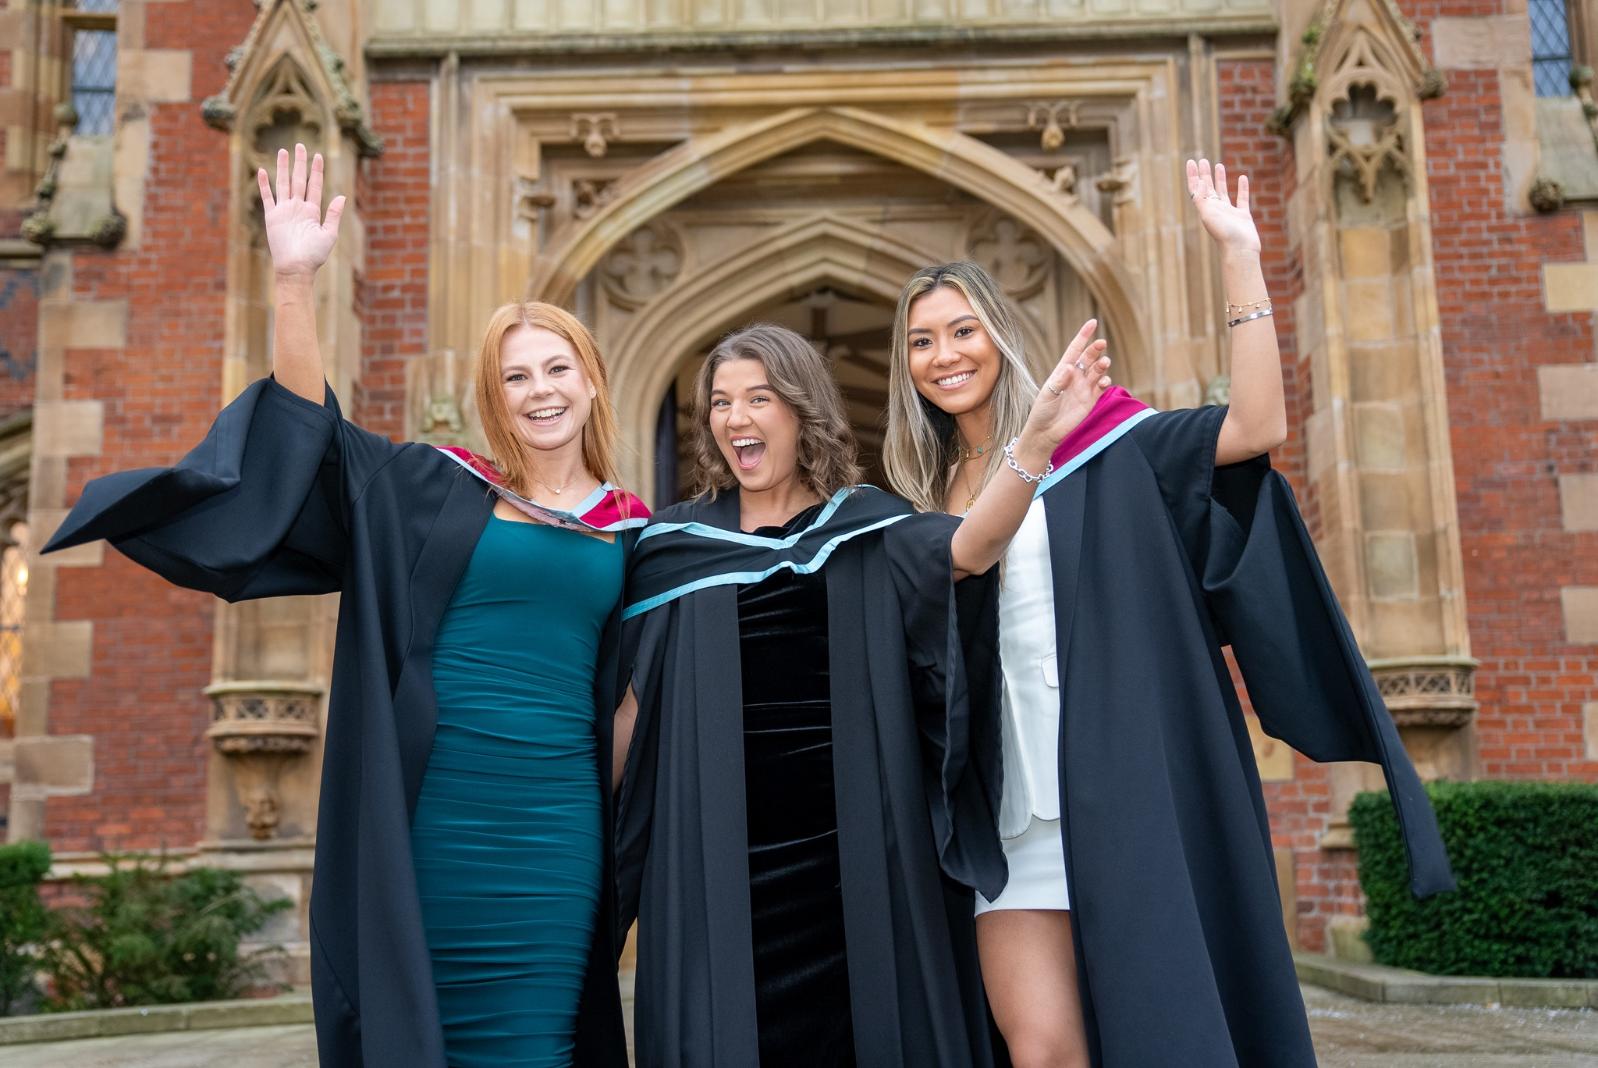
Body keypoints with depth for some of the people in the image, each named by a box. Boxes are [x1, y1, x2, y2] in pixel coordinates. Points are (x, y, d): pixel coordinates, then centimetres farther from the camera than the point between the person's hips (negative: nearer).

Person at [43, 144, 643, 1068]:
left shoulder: (630, 530, 9)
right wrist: (296, 282, -19)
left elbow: (638, 686, 15)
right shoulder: (438, 493, 4)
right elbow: (311, 426, -8)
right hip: (435, 810, -1)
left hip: (554, 821, 2)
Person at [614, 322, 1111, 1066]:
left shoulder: (869, 531, 3)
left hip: (853, 851, 0)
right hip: (718, 857, 1)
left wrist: (1036, 440, -34)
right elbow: (636, 695, 10)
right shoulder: (677, 543, 6)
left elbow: (971, 548, -17)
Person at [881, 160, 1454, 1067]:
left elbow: (1260, 425, -10)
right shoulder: (930, 502, 14)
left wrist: (1240, 258, -11)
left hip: (1124, 788, -3)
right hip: (1010, 801, 3)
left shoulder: (1093, 441, 3)